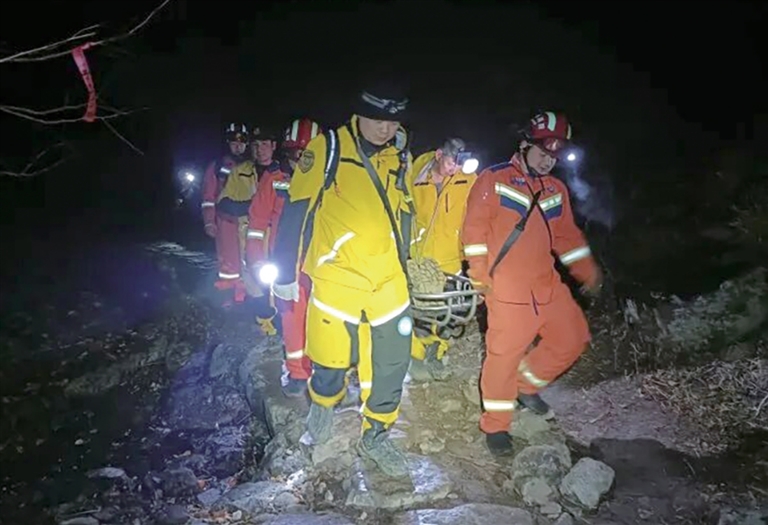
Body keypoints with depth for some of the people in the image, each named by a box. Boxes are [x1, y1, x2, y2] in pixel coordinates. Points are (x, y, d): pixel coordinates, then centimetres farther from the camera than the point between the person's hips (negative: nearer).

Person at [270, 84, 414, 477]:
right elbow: (296, 211, -6)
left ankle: (375, 436, 28)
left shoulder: (400, 157, 8)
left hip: (388, 280, 4)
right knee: (333, 360, 5)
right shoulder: (329, 148, -7)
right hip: (337, 277, -4)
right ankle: (323, 405, 40)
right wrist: (285, 273, -5)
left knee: (394, 362, 6)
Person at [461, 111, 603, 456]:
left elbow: (567, 236, 20)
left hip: (547, 284, 7)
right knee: (504, 353, -5)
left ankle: (526, 385, 31)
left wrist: (588, 272, 12)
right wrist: (479, 273, -12)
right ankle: (495, 425, 13)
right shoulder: (494, 179, -4)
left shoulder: (556, 190, 15)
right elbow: (475, 227, -8)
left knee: (573, 338, 11)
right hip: (507, 288, -7)